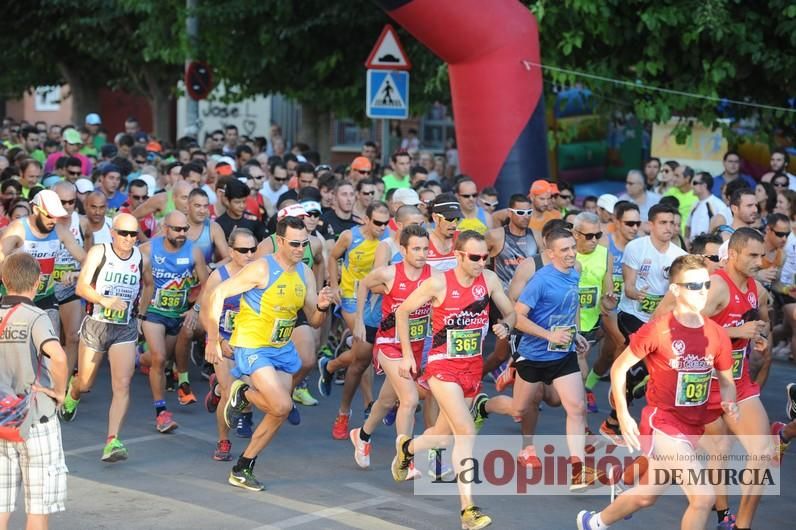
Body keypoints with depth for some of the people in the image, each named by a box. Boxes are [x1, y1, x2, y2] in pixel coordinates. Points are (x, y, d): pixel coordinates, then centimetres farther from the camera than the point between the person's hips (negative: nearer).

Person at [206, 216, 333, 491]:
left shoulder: (305, 273, 3)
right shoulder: (262, 269, -17)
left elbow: (314, 321, 9)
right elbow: (218, 294, -16)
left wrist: (322, 307, -15)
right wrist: (212, 340, -16)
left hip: (282, 349, 7)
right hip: (252, 347, -7)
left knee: (279, 412, 7)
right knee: (282, 406, -20)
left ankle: (242, 469, 21)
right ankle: (242, 393, 10)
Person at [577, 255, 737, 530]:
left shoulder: (717, 334, -2)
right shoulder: (657, 329, -16)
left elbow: (726, 381, 11)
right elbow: (619, 367, -6)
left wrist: (729, 403, -11)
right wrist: (623, 415, -12)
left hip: (693, 428, 6)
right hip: (662, 422, -6)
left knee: (647, 495, 22)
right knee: (703, 497, -19)